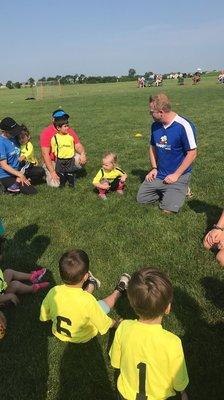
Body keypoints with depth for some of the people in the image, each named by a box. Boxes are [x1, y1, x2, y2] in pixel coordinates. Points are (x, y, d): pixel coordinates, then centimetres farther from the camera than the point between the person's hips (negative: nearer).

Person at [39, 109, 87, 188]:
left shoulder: (69, 131, -3)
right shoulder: (46, 132, -15)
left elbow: (78, 145, -4)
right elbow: (45, 154, -19)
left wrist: (82, 153, -29)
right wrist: (52, 172, -25)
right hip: (52, 162, -4)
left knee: (82, 160, -20)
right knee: (55, 184, -23)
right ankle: (48, 173, 13)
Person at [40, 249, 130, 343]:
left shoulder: (53, 292, -27)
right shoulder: (88, 300, -39)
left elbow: (44, 317, -8)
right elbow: (105, 324, -23)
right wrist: (116, 323, -1)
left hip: (58, 334, 3)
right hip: (82, 338, -3)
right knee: (103, 303, 16)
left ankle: (92, 285, 50)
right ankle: (118, 290, 44)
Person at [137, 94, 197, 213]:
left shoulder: (184, 126, -21)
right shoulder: (155, 125, 0)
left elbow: (192, 153, -16)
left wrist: (176, 175, -16)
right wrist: (154, 168, 4)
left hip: (178, 175, -6)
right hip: (158, 174, 6)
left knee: (168, 209, -13)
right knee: (140, 199, 4)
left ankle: (181, 189, 16)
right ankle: (164, 191, 24)